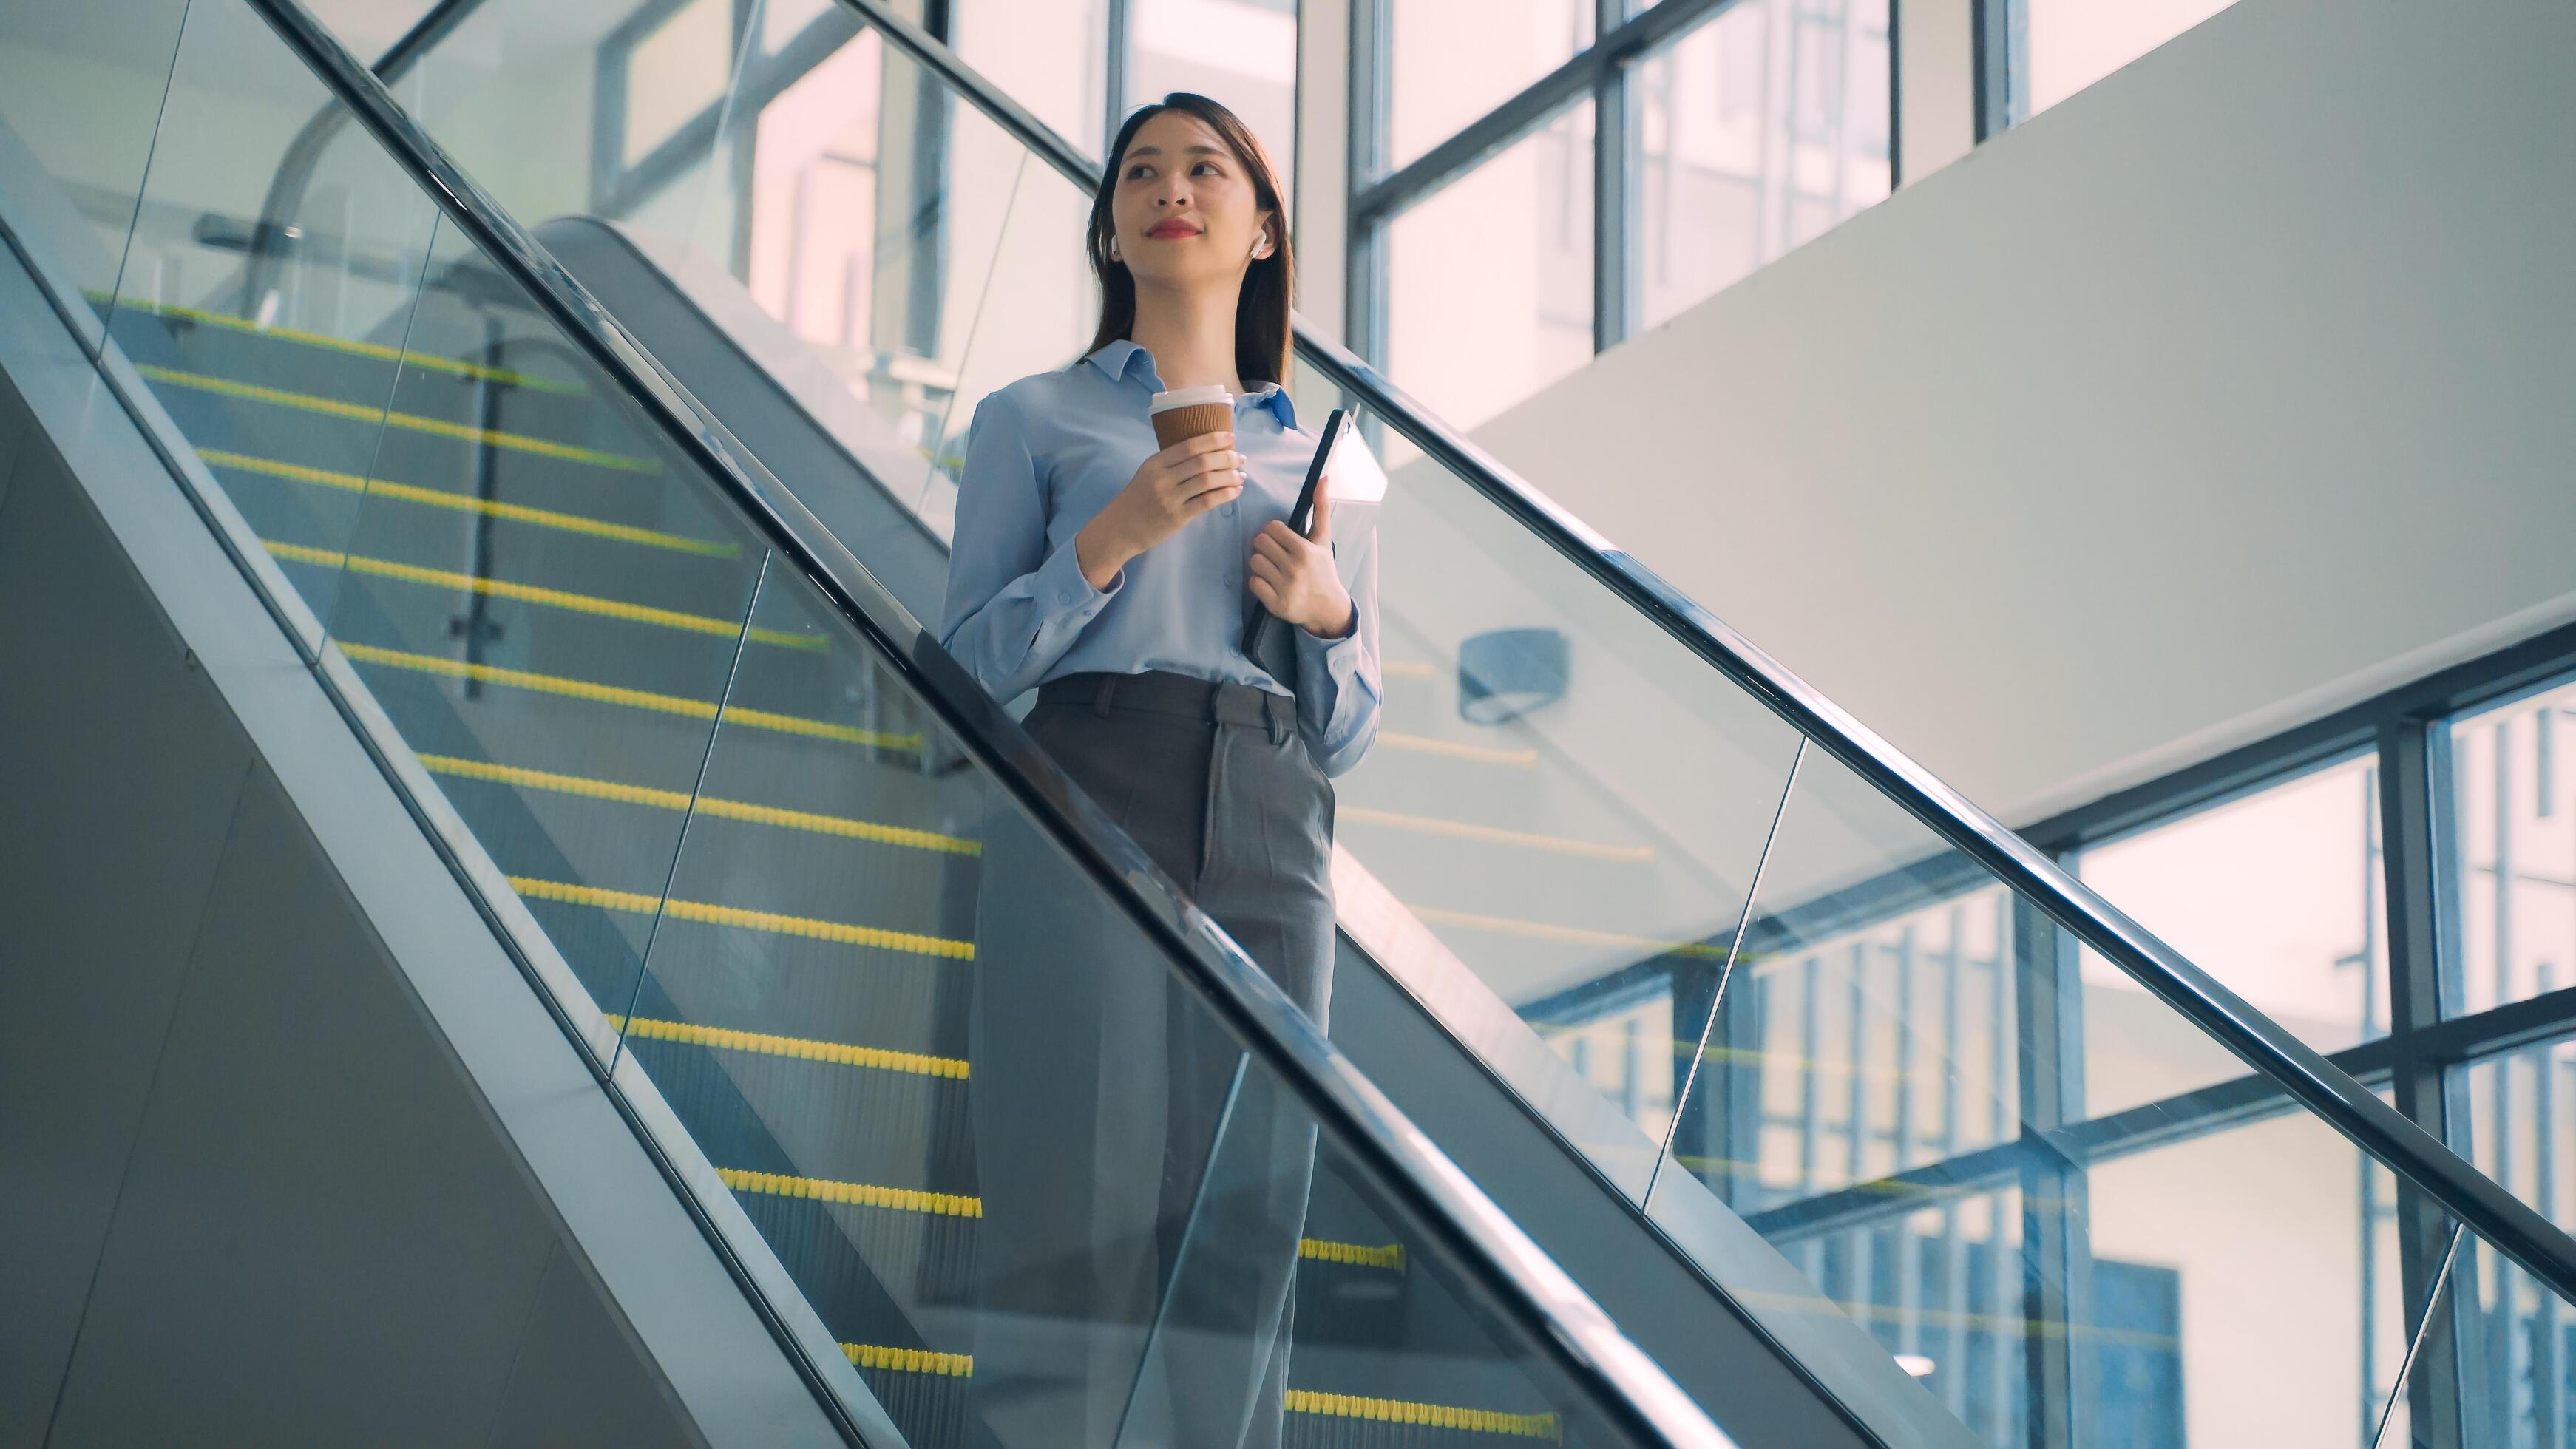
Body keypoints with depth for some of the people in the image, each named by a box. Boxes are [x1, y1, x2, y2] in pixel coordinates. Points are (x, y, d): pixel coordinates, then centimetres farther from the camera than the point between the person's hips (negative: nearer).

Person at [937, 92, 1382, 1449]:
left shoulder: (1324, 458, 20)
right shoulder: (1032, 420, 11)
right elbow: (967, 668, 2)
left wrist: (1330, 611, -1)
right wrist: (1111, 538, -10)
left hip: (1270, 854, 3)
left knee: (1240, 1224, -2)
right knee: (1084, 1205, -9)